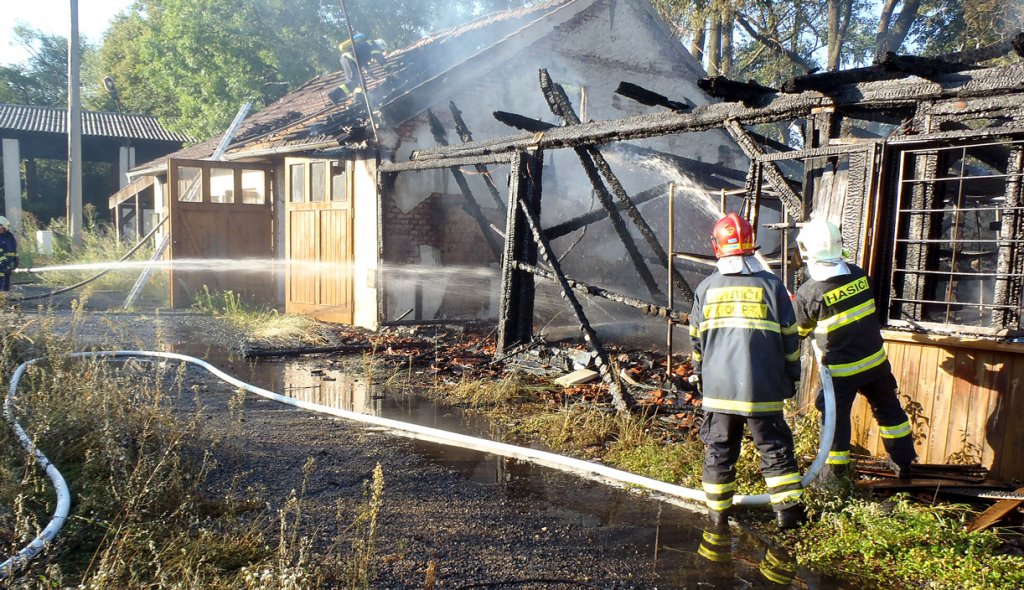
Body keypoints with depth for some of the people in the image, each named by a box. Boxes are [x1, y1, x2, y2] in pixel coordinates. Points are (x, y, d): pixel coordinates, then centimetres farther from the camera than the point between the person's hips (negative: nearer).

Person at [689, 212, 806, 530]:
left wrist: (700, 374, 24)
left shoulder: (706, 287, 2)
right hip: (763, 388, -1)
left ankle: (718, 510, 20)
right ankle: (788, 509, 12)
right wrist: (791, 376, 15)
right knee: (776, 448, 11)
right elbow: (790, 337, 3)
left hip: (718, 387, 2)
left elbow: (696, 339, 10)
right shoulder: (771, 284, -2)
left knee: (719, 449, 12)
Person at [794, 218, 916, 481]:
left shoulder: (808, 292, -20)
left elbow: (800, 330, -4)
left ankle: (836, 475, 18)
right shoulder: (858, 273, -6)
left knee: (836, 420, 8)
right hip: (874, 358, 5)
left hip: (841, 369, -5)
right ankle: (903, 463, 37)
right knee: (888, 409, 23)